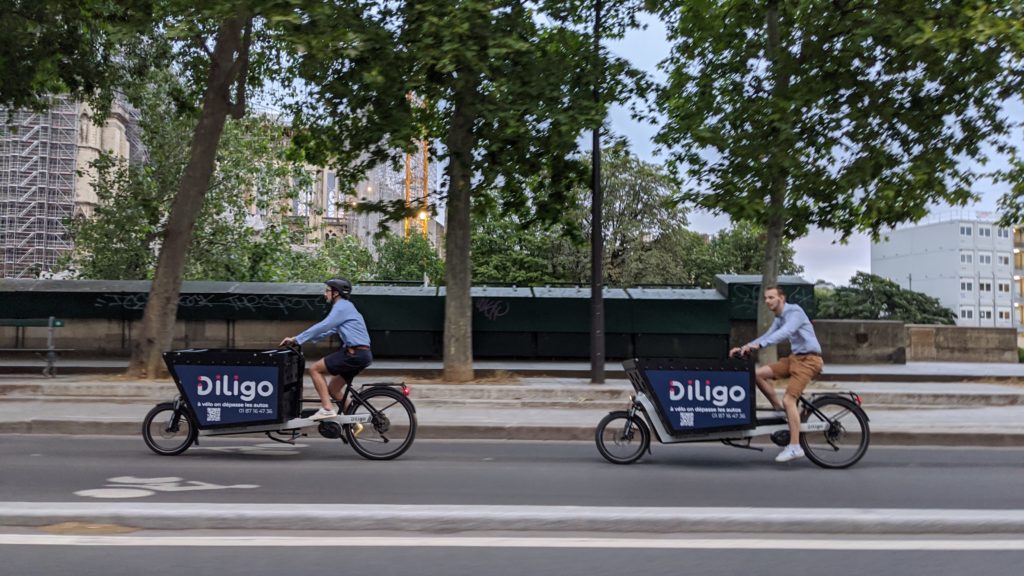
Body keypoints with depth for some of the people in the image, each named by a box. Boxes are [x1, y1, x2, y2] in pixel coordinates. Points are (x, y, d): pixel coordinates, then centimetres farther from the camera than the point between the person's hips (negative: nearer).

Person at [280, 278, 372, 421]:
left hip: (355, 354, -10)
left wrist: (297, 339, -11)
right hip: (361, 355, 10)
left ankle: (327, 409, -13)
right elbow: (327, 331, 25)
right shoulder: (344, 307, 24)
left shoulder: (342, 307, -8)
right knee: (333, 389, 15)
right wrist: (300, 339, 19)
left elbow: (322, 327, -16)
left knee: (315, 369, -8)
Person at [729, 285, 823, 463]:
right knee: (759, 374, -4)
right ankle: (778, 410, 6)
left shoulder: (794, 312, -15)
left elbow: (785, 332, -31)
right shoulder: (779, 318, 15)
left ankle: (795, 447, -14)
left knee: (789, 399, -18)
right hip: (795, 357, 9)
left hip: (808, 360, -9)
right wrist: (744, 347, 0)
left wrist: (758, 345, -43)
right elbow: (768, 336, 14)